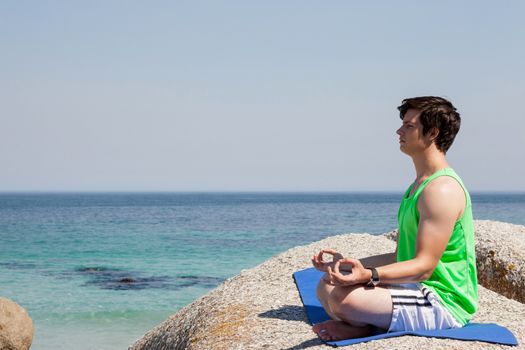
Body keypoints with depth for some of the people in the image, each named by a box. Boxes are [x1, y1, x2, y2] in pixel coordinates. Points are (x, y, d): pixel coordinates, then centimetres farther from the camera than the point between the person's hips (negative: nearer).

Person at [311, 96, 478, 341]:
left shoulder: (443, 189, -17)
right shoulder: (418, 186, 17)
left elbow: (424, 266, -24)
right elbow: (400, 256, 20)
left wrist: (369, 275, -38)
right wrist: (344, 264, 15)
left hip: (442, 301, -11)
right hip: (421, 292, 11)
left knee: (343, 297, -29)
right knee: (326, 286, 12)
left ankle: (366, 327, -1)